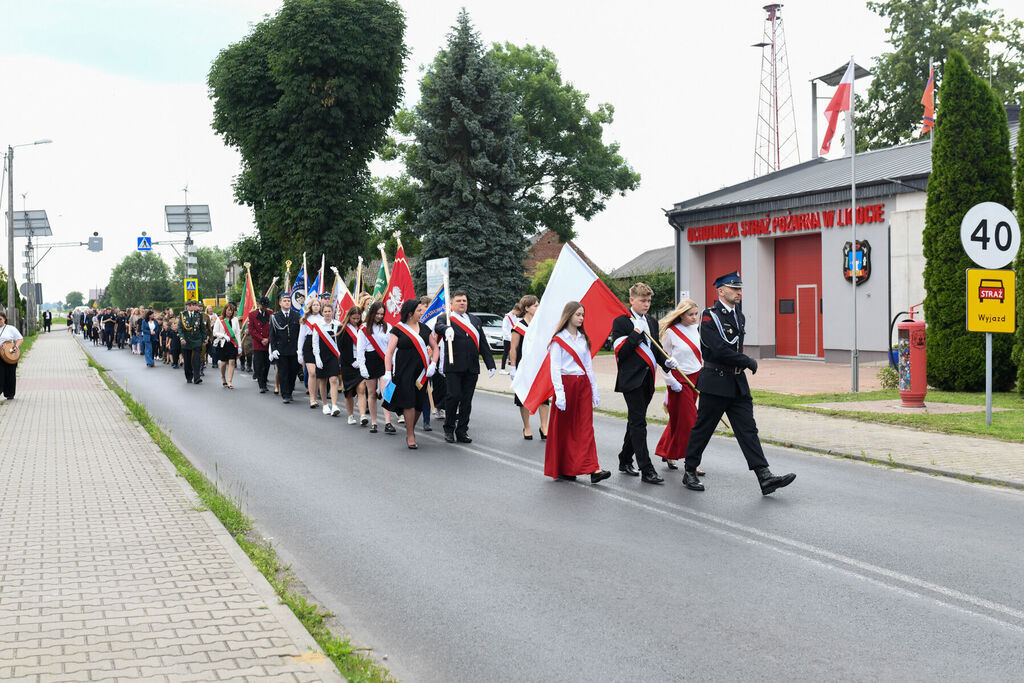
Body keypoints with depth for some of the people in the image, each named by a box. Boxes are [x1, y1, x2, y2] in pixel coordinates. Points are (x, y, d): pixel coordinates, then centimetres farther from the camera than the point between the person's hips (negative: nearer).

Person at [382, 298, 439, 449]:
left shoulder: (424, 328, 11)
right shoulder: (398, 329, -2)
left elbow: (435, 348, 18)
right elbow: (389, 351, -5)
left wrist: (433, 364, 2)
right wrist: (388, 372, -14)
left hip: (421, 373, 4)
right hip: (404, 372, -4)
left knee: (419, 403, 3)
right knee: (409, 402, -9)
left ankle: (410, 431, 24)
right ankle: (410, 436, 1)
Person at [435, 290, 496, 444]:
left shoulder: (475, 320, 19)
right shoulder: (446, 319, 4)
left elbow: (483, 344, 18)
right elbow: (438, 327, -21)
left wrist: (490, 364, 12)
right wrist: (447, 329, -44)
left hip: (471, 368, 4)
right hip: (453, 367, -4)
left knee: (467, 400, 4)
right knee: (454, 396, -9)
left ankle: (462, 431, 12)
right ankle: (449, 429, 8)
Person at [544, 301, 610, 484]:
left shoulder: (583, 339, 15)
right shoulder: (558, 339, -3)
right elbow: (555, 368, -9)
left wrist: (595, 391, 13)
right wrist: (559, 393, -17)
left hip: (583, 385, 5)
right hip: (567, 383, -5)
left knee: (586, 426, -4)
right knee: (564, 428, 3)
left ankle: (593, 469, -13)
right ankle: (562, 469, 14)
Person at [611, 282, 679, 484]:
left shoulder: (652, 321, 15)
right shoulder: (621, 322, -6)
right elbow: (620, 351, -14)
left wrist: (666, 362, 3)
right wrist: (636, 332, -20)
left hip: (647, 380, 7)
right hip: (631, 379, -7)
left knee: (636, 421, 14)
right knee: (638, 422, -10)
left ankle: (625, 461, 26)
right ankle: (646, 469, -12)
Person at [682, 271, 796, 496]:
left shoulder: (739, 316, 13)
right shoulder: (710, 316, -12)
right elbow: (719, 350, -22)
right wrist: (748, 362, -14)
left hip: (738, 384, 7)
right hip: (715, 384, -7)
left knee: (748, 430, 0)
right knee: (702, 429, 5)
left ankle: (765, 478, -7)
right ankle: (689, 472, 20)